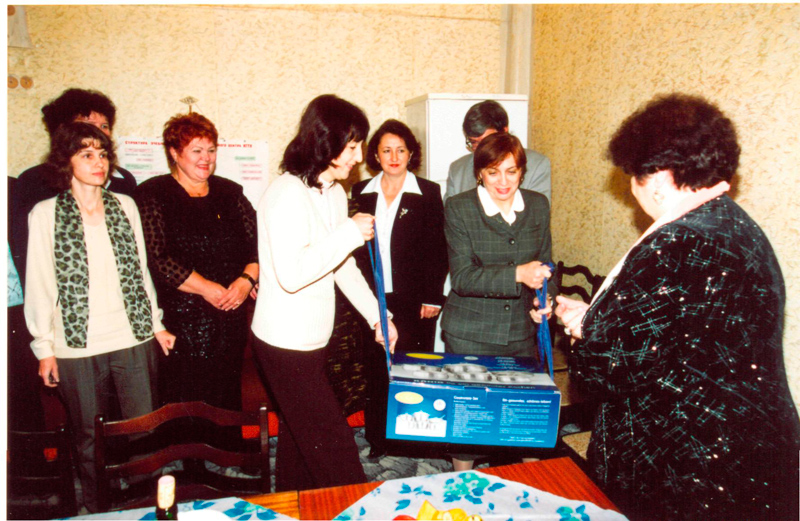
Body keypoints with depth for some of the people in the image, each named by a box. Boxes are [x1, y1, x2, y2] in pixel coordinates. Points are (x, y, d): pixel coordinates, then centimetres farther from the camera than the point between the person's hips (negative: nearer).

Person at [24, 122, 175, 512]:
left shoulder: (125, 206, 7)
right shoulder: (45, 214, 0)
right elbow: (39, 285, 1)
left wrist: (156, 324, 11)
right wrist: (44, 346, 0)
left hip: (134, 340, 2)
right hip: (77, 348, -1)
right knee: (89, 439, 11)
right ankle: (98, 510, 32)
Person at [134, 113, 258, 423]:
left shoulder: (229, 192, 13)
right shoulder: (152, 195, 0)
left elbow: (258, 243, 8)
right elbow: (156, 258, -11)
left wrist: (247, 279, -11)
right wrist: (208, 289, -14)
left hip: (231, 317, 4)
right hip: (181, 319, -4)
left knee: (227, 402, 11)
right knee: (182, 404, 1)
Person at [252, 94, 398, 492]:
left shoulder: (335, 194, 10)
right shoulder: (287, 194, -19)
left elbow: (344, 266, 17)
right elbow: (291, 274, -27)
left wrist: (377, 316, 15)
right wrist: (350, 233, -21)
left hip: (311, 339, 9)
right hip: (286, 342, -9)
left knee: (299, 437, 21)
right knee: (333, 445, -2)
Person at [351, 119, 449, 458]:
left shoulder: (428, 193, 2)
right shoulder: (361, 193, 9)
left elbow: (437, 249, 0)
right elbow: (353, 246, 9)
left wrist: (433, 297, -5)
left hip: (414, 302, -2)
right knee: (374, 372, 8)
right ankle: (377, 441, 22)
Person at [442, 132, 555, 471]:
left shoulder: (538, 206, 5)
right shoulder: (459, 208, -7)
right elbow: (462, 277, -16)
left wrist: (544, 297, -5)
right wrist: (517, 275, -28)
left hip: (522, 331, 4)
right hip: (471, 334, -3)